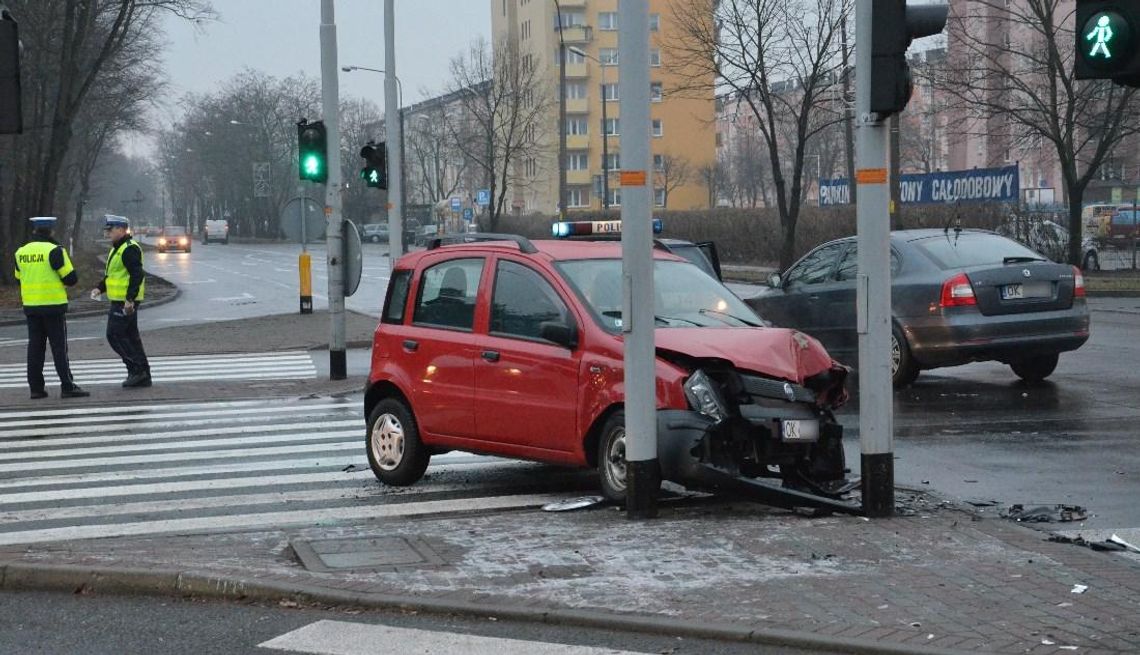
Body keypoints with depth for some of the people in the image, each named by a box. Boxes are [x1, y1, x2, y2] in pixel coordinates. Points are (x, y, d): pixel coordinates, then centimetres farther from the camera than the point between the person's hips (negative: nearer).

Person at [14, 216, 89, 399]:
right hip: (53, 305, -5)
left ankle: (36, 387, 8)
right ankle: (67, 387, -5)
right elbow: (71, 278, -11)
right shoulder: (54, 251, -12)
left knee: (35, 346, 9)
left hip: (30, 306, 5)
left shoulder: (21, 252, 6)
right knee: (59, 347, -3)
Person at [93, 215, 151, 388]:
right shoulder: (117, 249, 19)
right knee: (130, 337, 11)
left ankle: (138, 369, -7)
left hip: (126, 303, -10)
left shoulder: (129, 249, -15)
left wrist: (130, 299, -26)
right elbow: (113, 274, 28)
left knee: (115, 335, -10)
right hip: (120, 301, 10)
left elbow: (137, 275, -22)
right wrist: (100, 288, 14)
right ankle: (142, 376, 13)